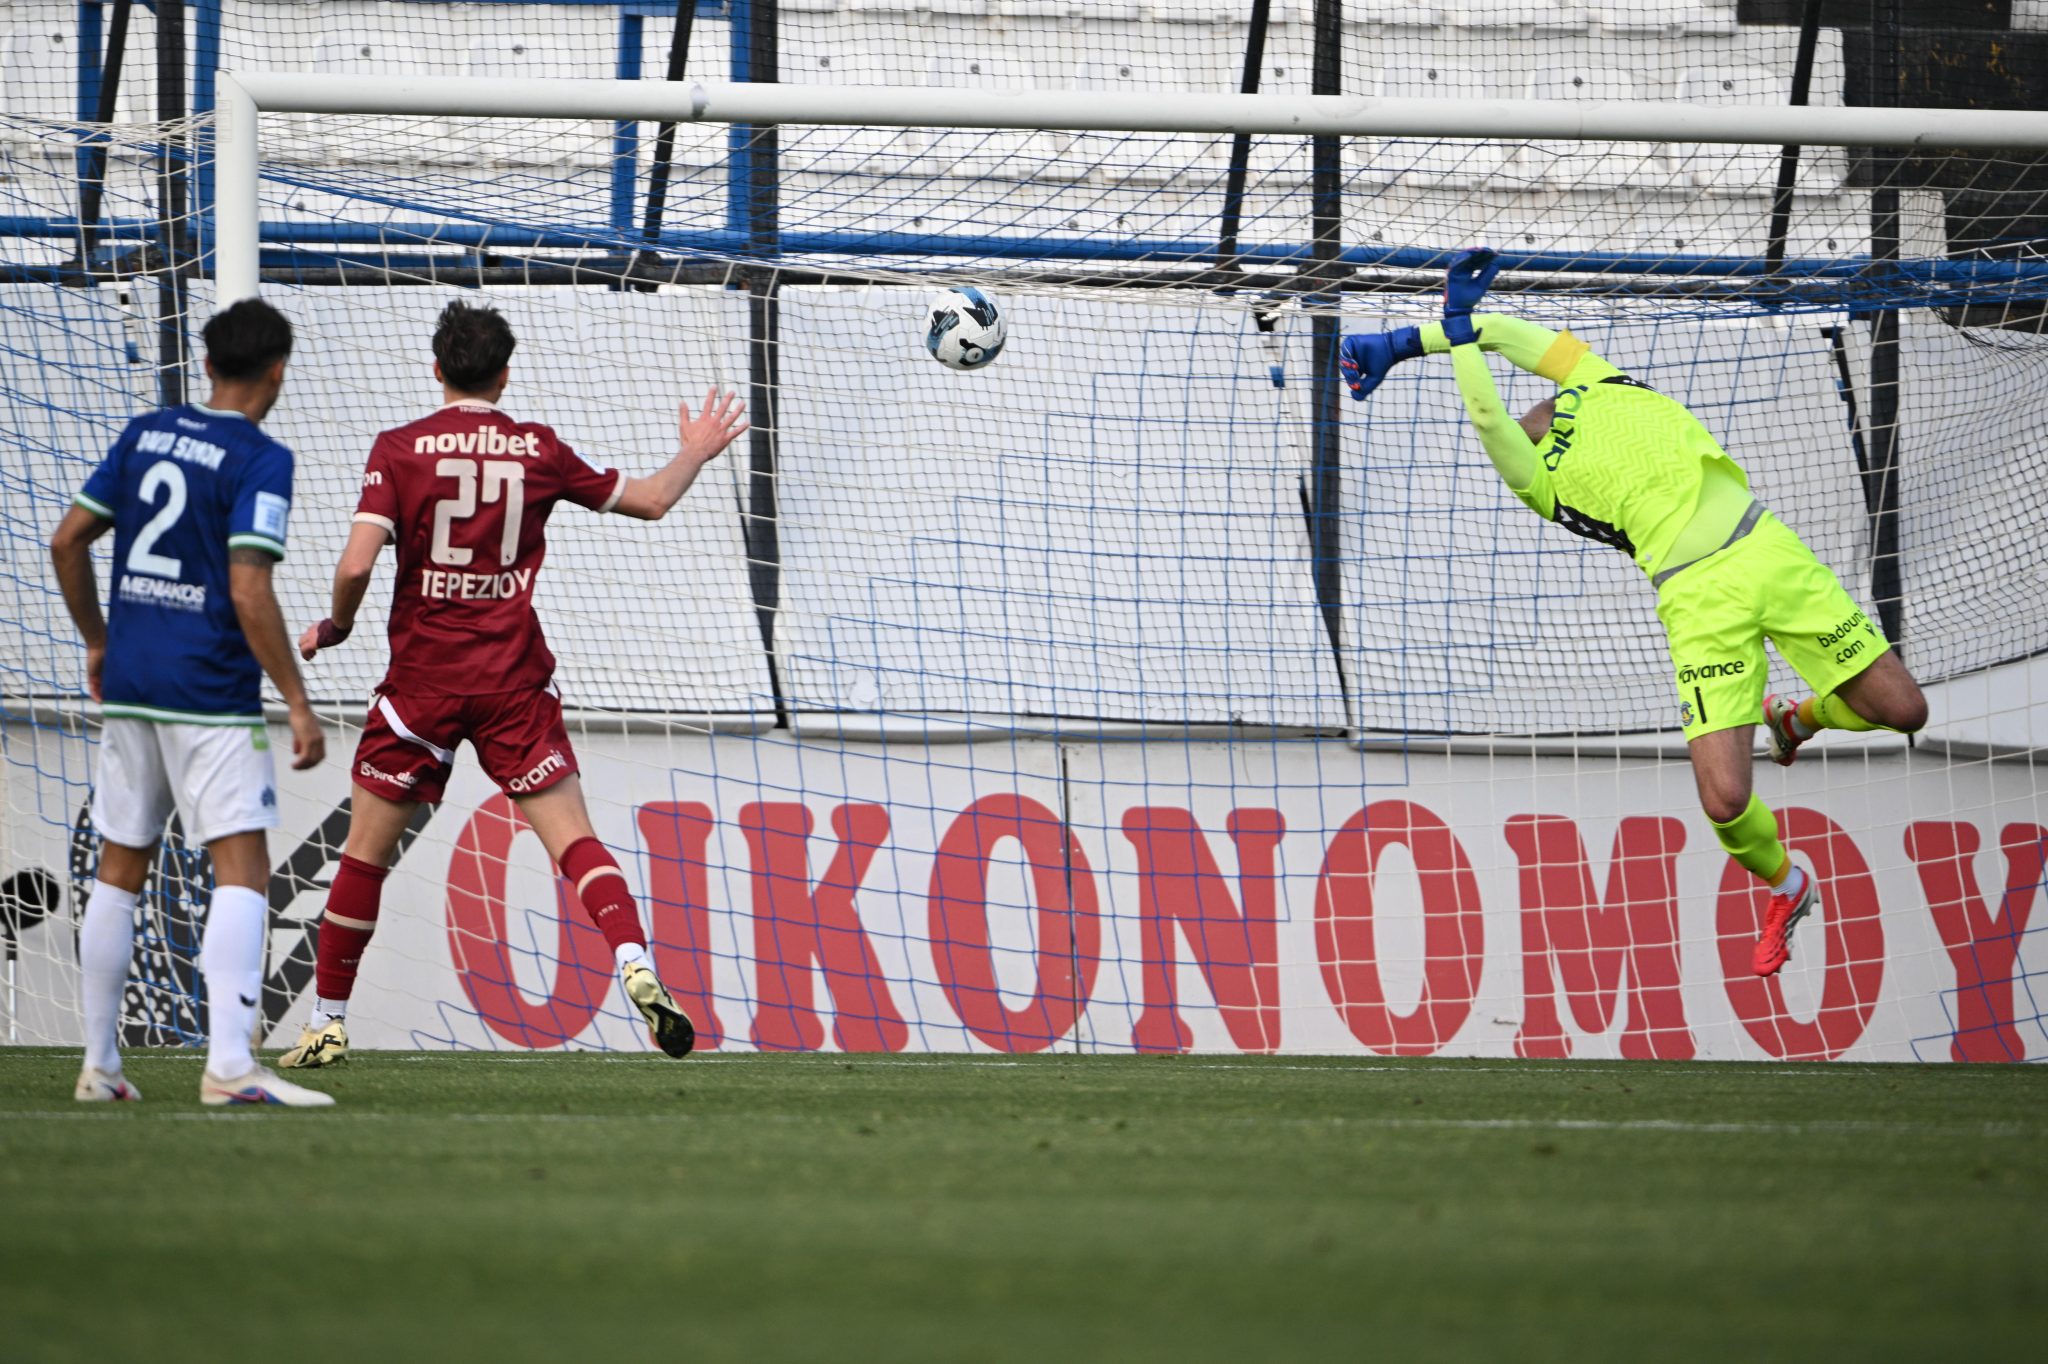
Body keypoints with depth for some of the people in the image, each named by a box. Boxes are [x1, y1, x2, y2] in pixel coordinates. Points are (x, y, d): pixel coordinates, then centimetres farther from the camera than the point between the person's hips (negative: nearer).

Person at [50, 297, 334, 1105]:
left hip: (129, 682, 7)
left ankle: (99, 1065, 17)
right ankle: (229, 1063, -21)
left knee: (120, 871, 14)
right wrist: (297, 702, -13)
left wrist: (97, 642, 24)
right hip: (210, 694, -7)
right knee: (242, 867, -8)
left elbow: (67, 542, 11)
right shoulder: (259, 461, -9)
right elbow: (248, 592, -17)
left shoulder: (144, 435, 9)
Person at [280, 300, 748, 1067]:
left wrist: (336, 627, 7)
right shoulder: (538, 450, 4)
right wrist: (696, 454, 36)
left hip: (423, 680, -1)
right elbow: (650, 501, 16)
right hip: (513, 683, 1)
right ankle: (635, 964, -25)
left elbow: (357, 564, -14)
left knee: (367, 851, 10)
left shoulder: (400, 450, -4)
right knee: (573, 838, -2)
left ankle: (326, 1024, 15)